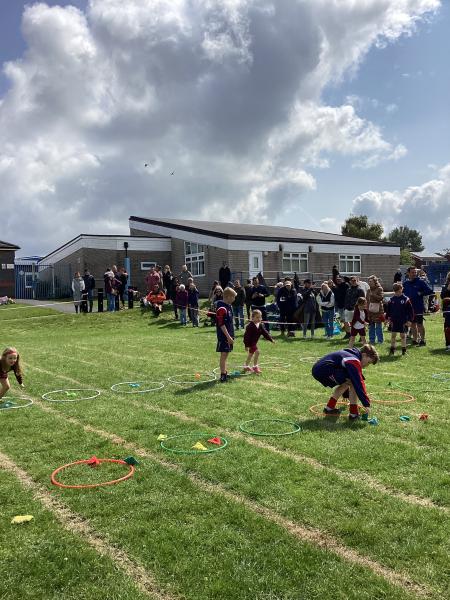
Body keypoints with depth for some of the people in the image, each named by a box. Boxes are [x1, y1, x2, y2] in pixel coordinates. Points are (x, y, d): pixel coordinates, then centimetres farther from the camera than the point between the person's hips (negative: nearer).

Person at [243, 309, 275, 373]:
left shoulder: (261, 325, 0)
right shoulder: (250, 326, -24)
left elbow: (265, 332, 4)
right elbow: (247, 336, -24)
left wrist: (271, 339, -4)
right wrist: (247, 345, -26)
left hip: (253, 342, 9)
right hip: (250, 342, -9)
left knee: (251, 354, 20)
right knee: (257, 352, -18)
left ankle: (246, 366, 37)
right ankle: (255, 367, -7)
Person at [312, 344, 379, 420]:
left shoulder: (349, 354, 23)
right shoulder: (354, 361, -10)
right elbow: (358, 383, -15)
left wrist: (347, 395, 49)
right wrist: (366, 404, -10)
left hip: (317, 369, 11)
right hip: (324, 370, -11)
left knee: (345, 382, 27)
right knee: (354, 383, -7)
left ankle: (329, 408, 29)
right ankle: (353, 414, -2)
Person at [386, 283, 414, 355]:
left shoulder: (406, 299, -5)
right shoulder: (392, 299, 2)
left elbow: (410, 311, -4)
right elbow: (388, 310, 9)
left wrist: (409, 320, -7)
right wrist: (388, 318, 3)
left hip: (403, 322, -2)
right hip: (393, 321, 2)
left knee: (403, 335, 6)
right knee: (393, 335, 7)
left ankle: (404, 349, 16)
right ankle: (392, 349, 16)